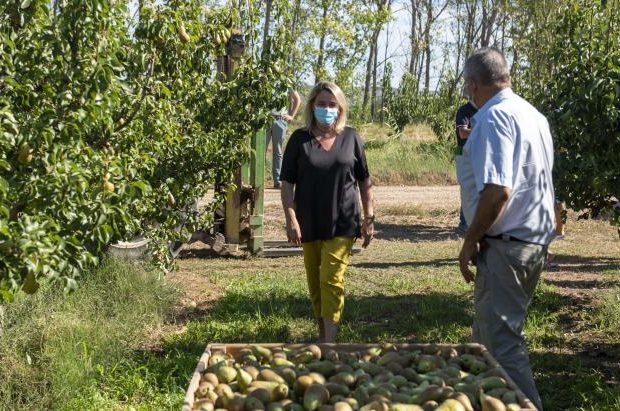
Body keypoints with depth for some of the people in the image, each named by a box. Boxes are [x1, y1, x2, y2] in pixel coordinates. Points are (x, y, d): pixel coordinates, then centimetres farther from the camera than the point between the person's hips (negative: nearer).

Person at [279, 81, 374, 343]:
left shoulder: (351, 138, 3)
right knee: (315, 282, 11)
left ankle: (330, 340, -9)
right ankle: (322, 334, 29)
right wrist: (291, 219, -10)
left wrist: (369, 218, 5)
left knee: (331, 279, -11)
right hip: (309, 224, 2)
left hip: (342, 223, -1)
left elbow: (364, 181, 8)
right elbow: (287, 183, -1)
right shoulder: (299, 140, 1)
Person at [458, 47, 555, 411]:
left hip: (505, 245, -10)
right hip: (536, 241, 10)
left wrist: (471, 241, -15)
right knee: (492, 332, 21)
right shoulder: (534, 115, 14)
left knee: (502, 342, -4)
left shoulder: (495, 116, -15)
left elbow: (497, 189, -25)